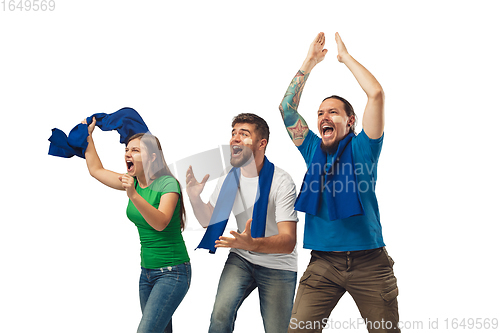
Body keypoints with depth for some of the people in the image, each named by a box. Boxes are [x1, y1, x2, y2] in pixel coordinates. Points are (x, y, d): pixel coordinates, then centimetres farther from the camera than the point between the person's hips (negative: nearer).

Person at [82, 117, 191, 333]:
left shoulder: (168, 184, -14)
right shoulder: (133, 182, 7)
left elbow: (160, 223, -28)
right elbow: (96, 169, 19)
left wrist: (134, 195, -36)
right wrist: (88, 136, 16)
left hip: (172, 272, -8)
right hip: (147, 272, 8)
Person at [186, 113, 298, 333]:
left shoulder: (281, 182, -22)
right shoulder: (228, 180, -5)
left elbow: (289, 242, -29)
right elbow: (208, 221, 9)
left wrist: (252, 244, -48)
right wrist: (194, 197, -12)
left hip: (278, 266, -3)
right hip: (241, 259, 3)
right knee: (220, 315, -20)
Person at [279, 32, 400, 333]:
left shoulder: (361, 148, 2)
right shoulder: (313, 150, 13)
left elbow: (376, 94, -9)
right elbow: (286, 108, 12)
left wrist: (346, 57, 2)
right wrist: (309, 63, 11)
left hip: (368, 261, -3)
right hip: (323, 262, 3)